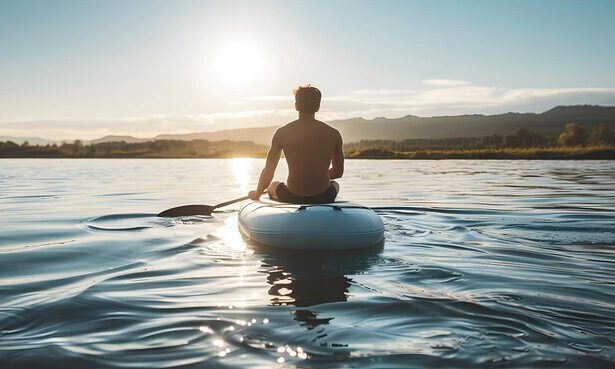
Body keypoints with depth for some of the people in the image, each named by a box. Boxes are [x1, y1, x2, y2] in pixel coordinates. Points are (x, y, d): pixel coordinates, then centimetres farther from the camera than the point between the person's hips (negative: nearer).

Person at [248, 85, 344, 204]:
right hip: (324, 198, 1)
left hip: (291, 198, 0)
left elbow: (268, 172, 1)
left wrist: (257, 194, 19)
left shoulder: (282, 133, -6)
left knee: (272, 186, 35)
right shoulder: (333, 134, -5)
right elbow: (338, 172, 5)